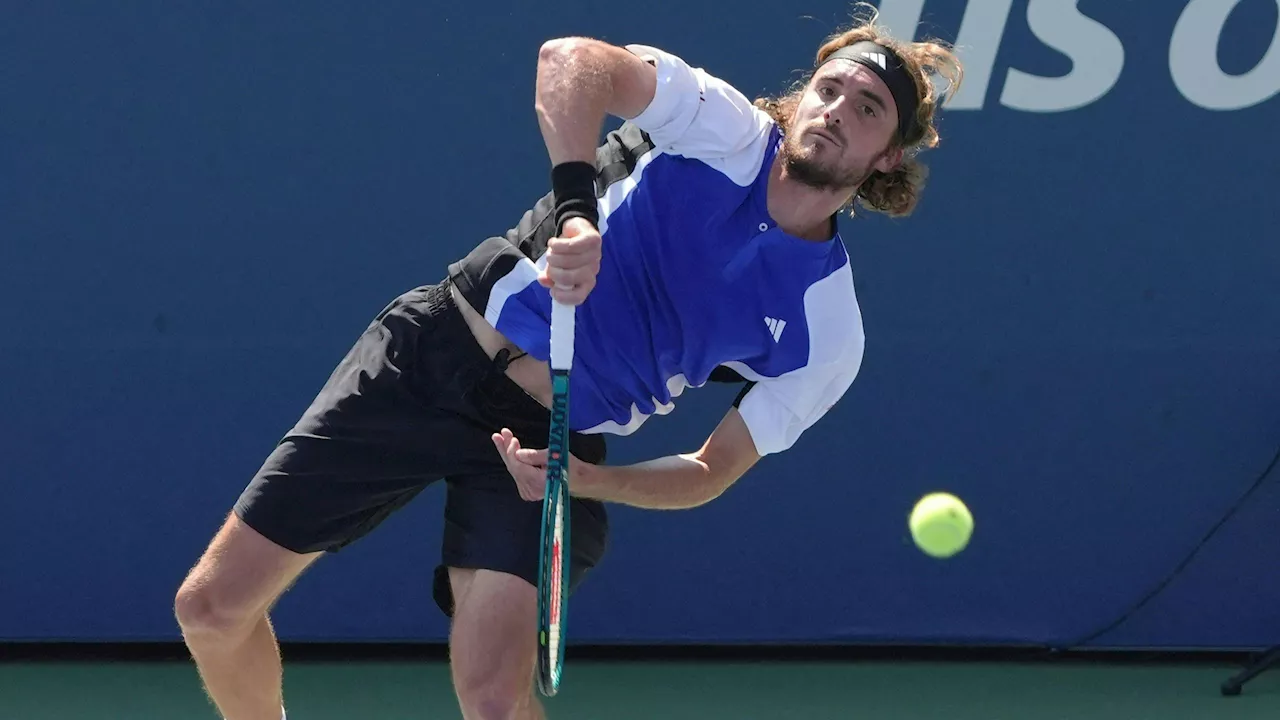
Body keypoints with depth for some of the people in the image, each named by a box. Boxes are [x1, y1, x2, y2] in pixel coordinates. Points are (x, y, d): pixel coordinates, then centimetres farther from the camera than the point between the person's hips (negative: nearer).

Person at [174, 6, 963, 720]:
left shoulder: (829, 337, -2)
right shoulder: (723, 128, -5)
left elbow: (713, 471, 2)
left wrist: (585, 481, -16)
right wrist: (575, 203, -34)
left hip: (547, 448, 0)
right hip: (439, 345, 0)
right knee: (213, 609, -1)